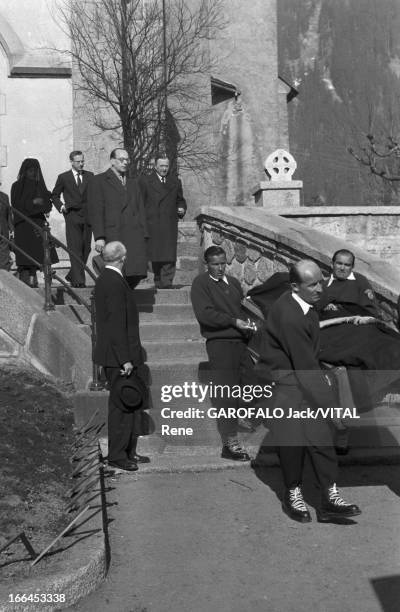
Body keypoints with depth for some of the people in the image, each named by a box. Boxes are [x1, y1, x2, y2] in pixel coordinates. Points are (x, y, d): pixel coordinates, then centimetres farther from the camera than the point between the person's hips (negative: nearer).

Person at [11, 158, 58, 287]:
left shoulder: (40, 186, 13)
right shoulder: (17, 186, 6)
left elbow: (47, 204, 11)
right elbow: (15, 204, -3)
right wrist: (32, 202, -14)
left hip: (37, 224, 3)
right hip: (23, 225, -3)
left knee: (37, 251, -5)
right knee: (24, 253, -9)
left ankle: (33, 280, -2)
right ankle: (24, 279, -11)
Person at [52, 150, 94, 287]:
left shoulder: (90, 176, 12)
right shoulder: (63, 177, 5)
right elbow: (55, 195, 14)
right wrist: (61, 206, -2)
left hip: (87, 216, 3)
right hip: (72, 216, -3)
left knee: (86, 248, 5)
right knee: (75, 249, -10)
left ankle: (72, 275, 21)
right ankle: (78, 280, -11)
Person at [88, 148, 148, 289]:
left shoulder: (133, 184, 25)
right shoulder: (98, 181, 7)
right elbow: (95, 211, -1)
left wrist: (144, 235, 9)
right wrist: (99, 237, -11)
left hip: (135, 239, 5)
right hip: (112, 237, -4)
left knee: (136, 275, -7)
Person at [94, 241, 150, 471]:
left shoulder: (104, 279, 13)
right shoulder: (114, 283, -18)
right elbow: (117, 325, -22)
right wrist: (125, 359, -21)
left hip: (115, 355, 10)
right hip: (118, 356, -10)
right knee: (121, 404, -2)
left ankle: (129, 451, 25)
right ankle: (118, 456, 6)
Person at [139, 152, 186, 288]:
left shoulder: (175, 182, 16)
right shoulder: (145, 181, 7)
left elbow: (180, 200, 23)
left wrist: (181, 209, 2)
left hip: (170, 226, 2)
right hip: (152, 225, -1)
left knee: (169, 256, -9)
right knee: (155, 257, 2)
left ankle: (166, 284, -9)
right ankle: (158, 283, 12)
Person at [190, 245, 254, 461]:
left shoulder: (233, 282, 20)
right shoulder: (200, 283, -2)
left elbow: (244, 308, 22)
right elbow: (205, 314, -13)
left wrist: (249, 323, 3)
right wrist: (233, 322, -18)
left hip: (240, 342, 6)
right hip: (219, 343, -6)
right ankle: (230, 444, -5)